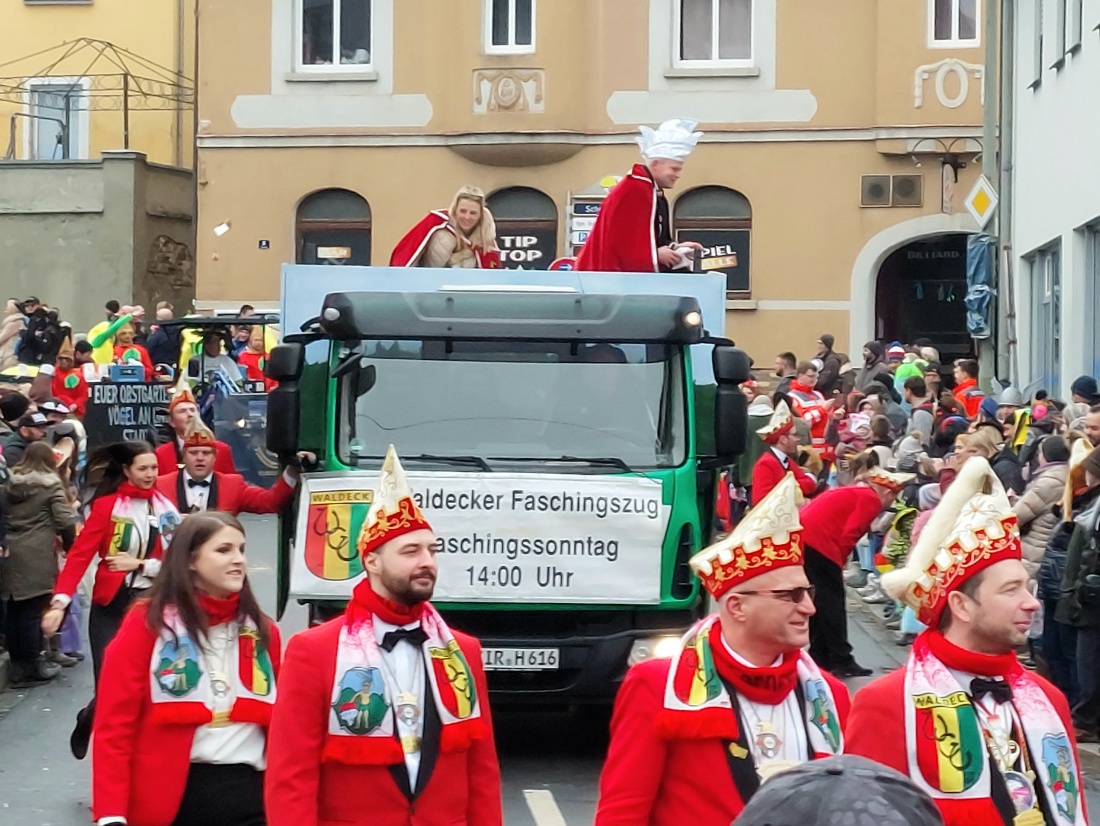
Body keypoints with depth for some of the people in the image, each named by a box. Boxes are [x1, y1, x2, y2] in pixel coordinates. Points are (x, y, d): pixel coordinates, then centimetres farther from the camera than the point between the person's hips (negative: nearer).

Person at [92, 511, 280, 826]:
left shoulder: (261, 630, 9)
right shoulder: (148, 623, -3)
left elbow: (279, 720, 13)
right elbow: (114, 723, -7)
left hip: (250, 793, 3)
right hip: (171, 797, -3)